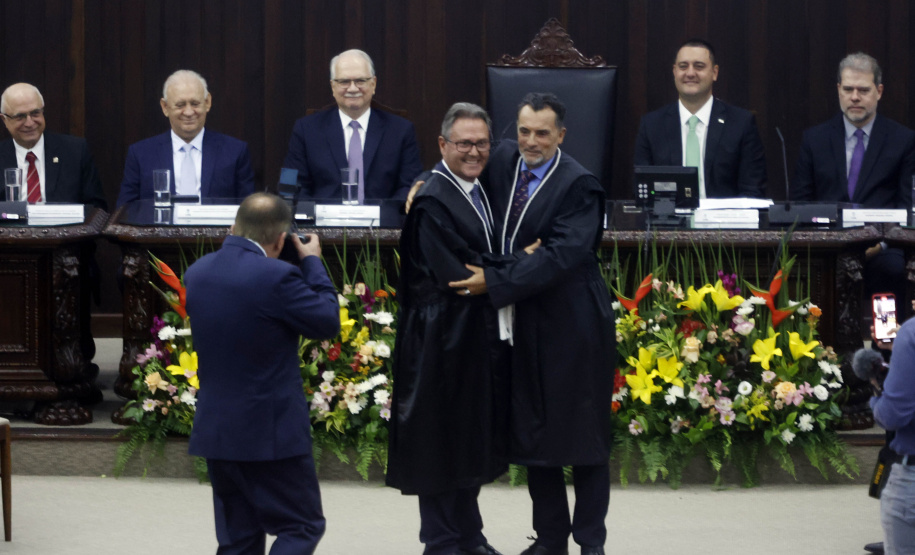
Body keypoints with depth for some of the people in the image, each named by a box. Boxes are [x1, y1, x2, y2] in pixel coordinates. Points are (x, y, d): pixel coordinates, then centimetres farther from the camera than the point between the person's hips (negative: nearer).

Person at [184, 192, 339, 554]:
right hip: (271, 431, -7)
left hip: (215, 429, 7)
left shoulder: (196, 273, 3)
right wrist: (312, 262, 5)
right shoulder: (276, 277, -19)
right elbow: (328, 321, -7)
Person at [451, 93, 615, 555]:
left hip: (572, 324, -6)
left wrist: (495, 281, -27)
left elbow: (561, 254, -24)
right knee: (533, 433, 11)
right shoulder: (504, 161, 4)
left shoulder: (578, 185, -14)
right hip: (524, 325, 6)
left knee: (584, 432, 4)